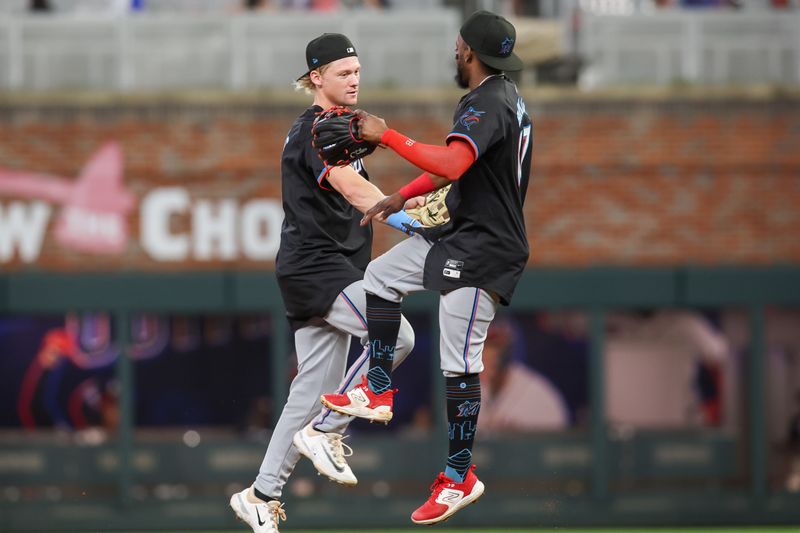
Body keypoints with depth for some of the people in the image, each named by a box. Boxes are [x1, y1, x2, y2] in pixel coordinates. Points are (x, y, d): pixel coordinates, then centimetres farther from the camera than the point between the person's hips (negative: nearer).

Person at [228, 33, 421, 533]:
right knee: (397, 335, -24)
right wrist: (397, 215, -41)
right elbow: (350, 186, -28)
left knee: (315, 388, 7)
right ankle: (325, 431, -14)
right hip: (315, 264, -10)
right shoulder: (317, 128, -12)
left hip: (327, 266, 10)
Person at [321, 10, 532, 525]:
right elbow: (454, 164, 23)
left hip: (483, 250, -11)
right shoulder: (504, 96, 13)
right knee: (378, 278, 18)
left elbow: (452, 164, -37)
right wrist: (401, 198, 18)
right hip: (457, 233, 11)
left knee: (460, 365, -8)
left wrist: (387, 135, -31)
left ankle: (460, 478, -1)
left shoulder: (488, 105, -21)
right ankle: (379, 392, 20)